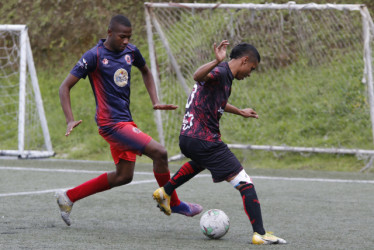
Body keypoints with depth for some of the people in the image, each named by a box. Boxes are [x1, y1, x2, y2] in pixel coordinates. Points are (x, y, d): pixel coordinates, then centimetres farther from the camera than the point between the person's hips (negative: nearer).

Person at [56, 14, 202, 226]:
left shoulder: (131, 51, 7)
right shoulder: (95, 56, -12)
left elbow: (146, 72, 29)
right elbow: (65, 87, -10)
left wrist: (155, 102, 15)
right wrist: (70, 120, -21)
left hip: (125, 121, 9)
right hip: (112, 123, -9)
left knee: (123, 176, 12)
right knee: (159, 152, -16)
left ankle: (68, 197, 20)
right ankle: (174, 204, 2)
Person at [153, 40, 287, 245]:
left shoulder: (224, 76, 17)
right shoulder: (221, 72, -14)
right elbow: (198, 76, -37)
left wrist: (240, 112, 53)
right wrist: (217, 62, -54)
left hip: (187, 138, 10)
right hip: (204, 141, -10)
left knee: (200, 162, 46)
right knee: (245, 184, -11)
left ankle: (165, 193, 52)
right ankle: (260, 234, -16)